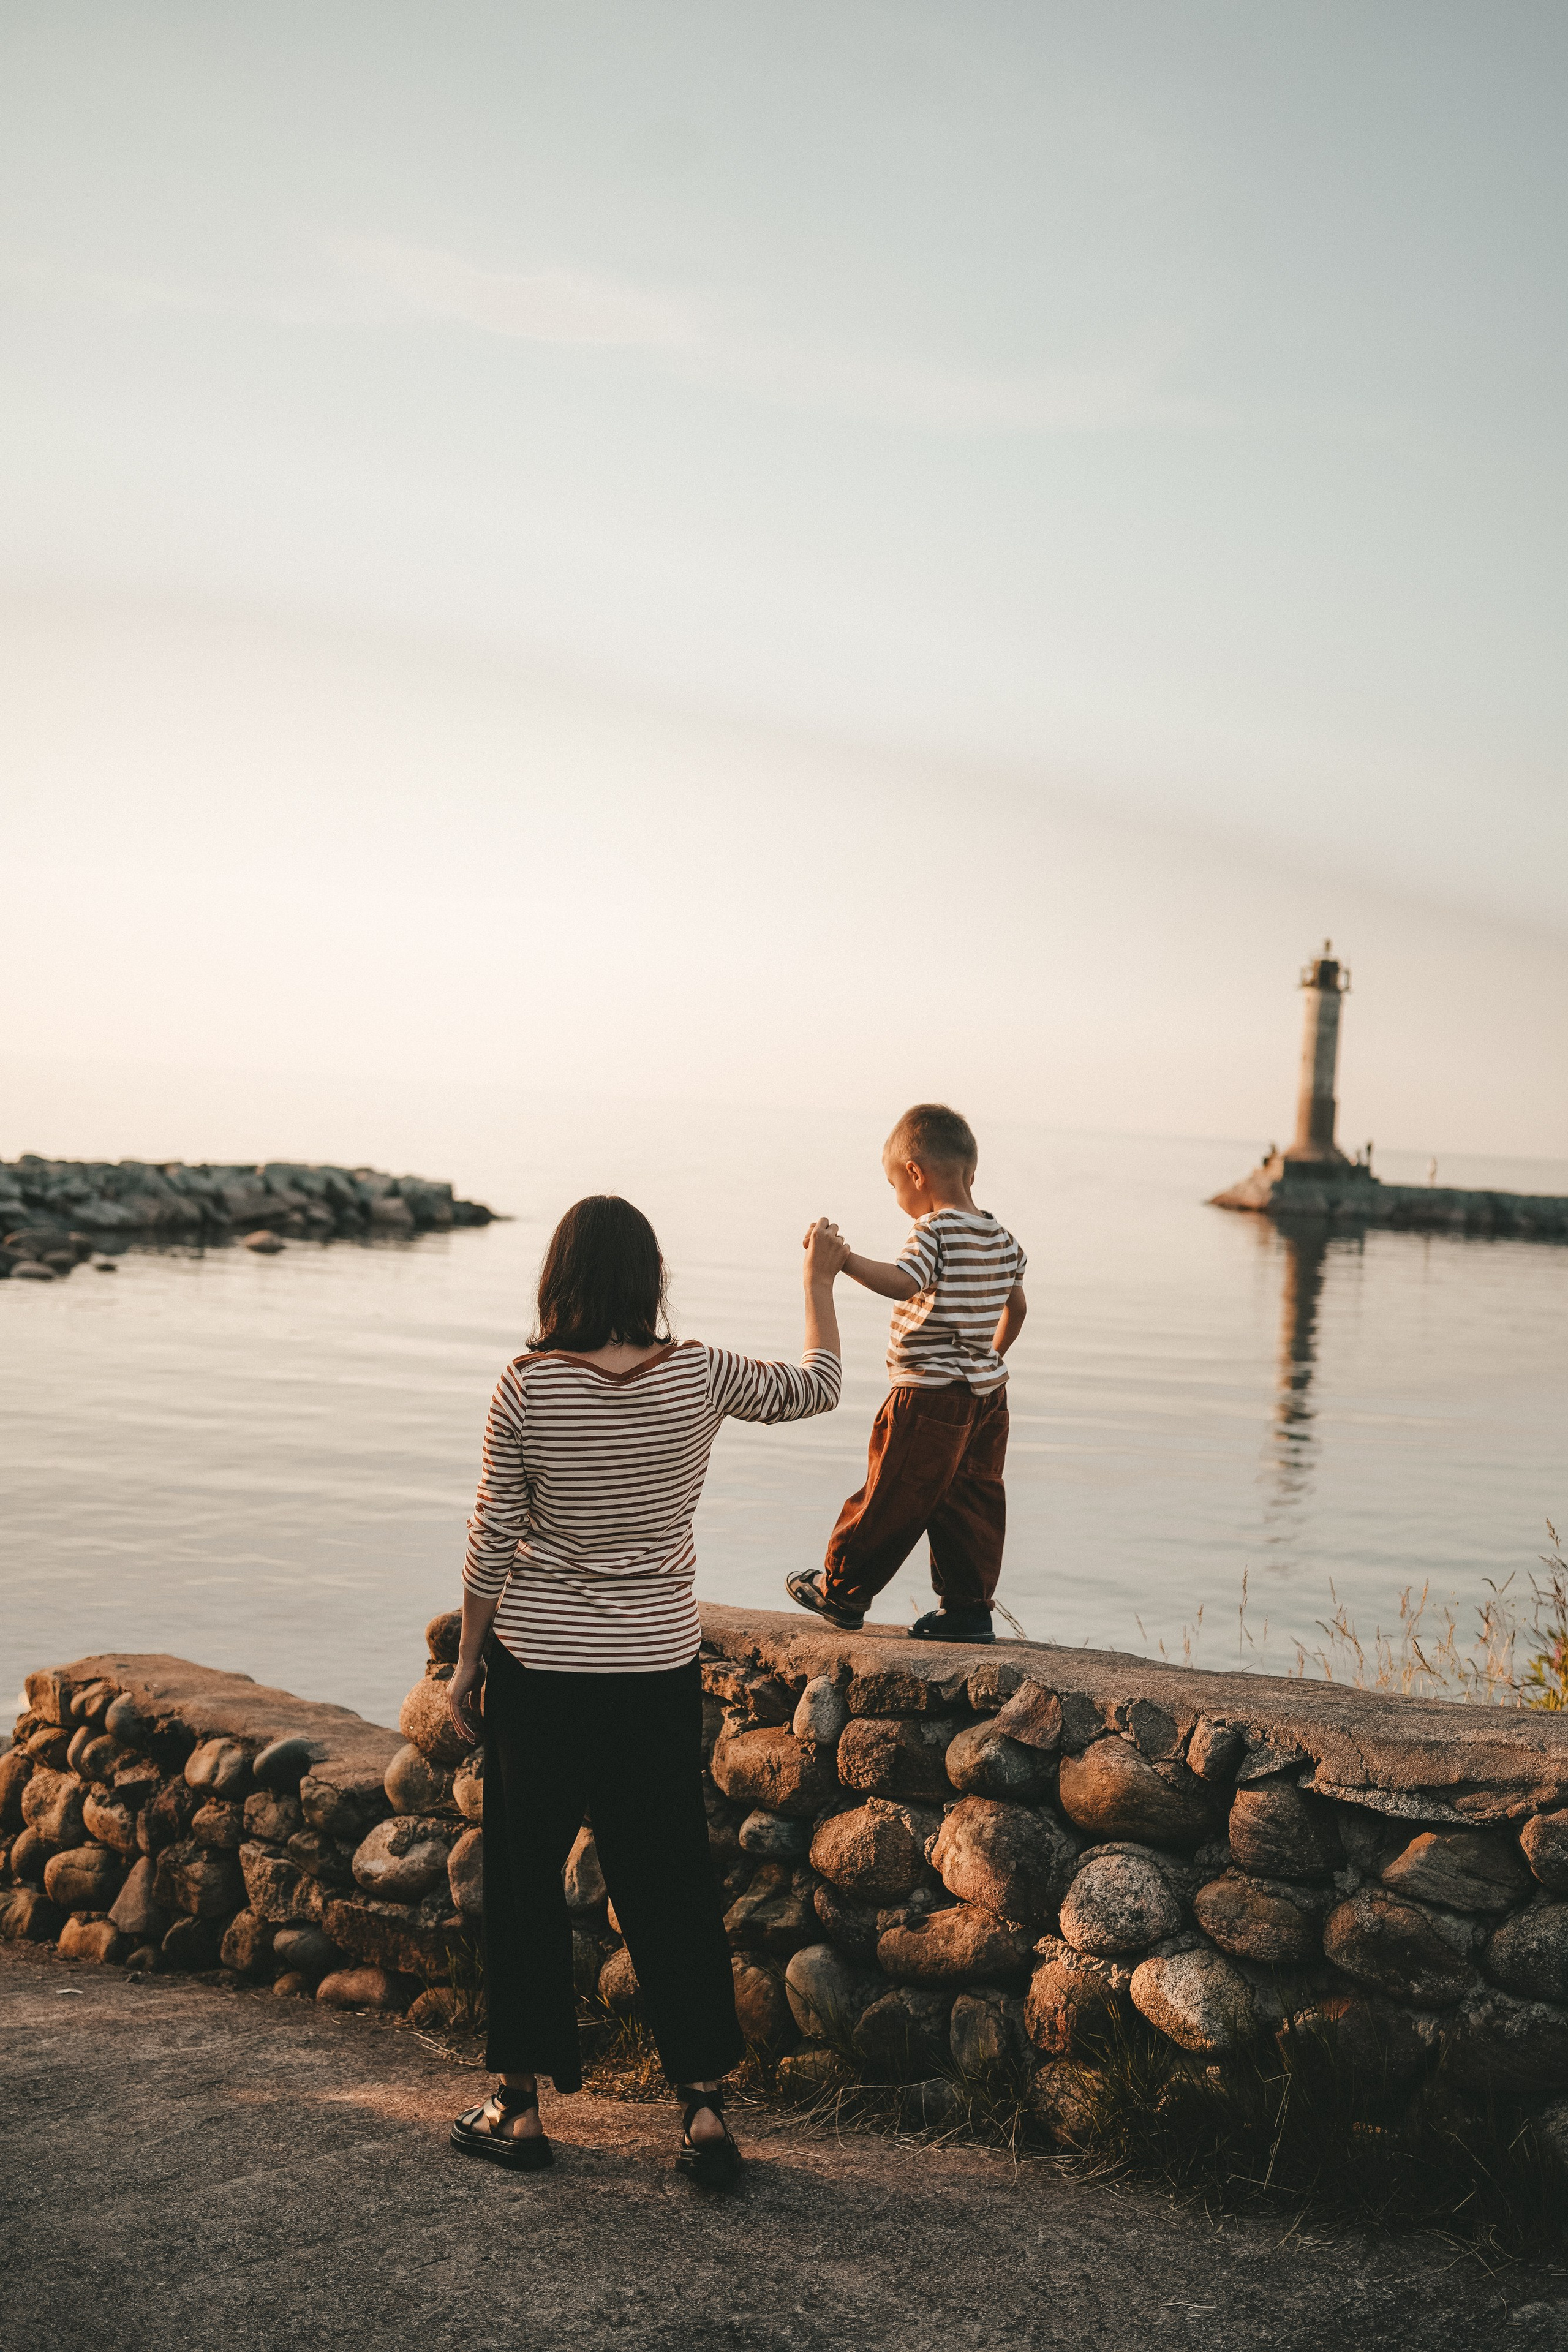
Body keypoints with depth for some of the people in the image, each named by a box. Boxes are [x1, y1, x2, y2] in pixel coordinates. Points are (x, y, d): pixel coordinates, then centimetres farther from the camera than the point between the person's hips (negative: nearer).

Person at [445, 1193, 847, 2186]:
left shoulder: (528, 1387, -12)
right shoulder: (701, 1375, -7)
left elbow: (494, 1540, -6)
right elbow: (817, 1388, 11)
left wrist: (467, 1659, 6)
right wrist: (822, 1279, 25)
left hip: (539, 1665, -1)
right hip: (659, 1667, 2)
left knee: (527, 1878, 13)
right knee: (671, 1882, 12)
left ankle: (522, 2104, 22)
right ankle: (705, 2104, 12)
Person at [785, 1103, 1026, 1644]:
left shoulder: (934, 1232, -16)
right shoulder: (1001, 1238, 9)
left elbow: (903, 1283, -34)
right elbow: (1016, 1307, 21)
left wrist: (844, 1261, -38)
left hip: (930, 1396, -8)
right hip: (987, 1391, 8)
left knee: (892, 1497, 4)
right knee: (971, 1500, 11)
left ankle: (842, 1591, 16)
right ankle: (968, 1607, 13)